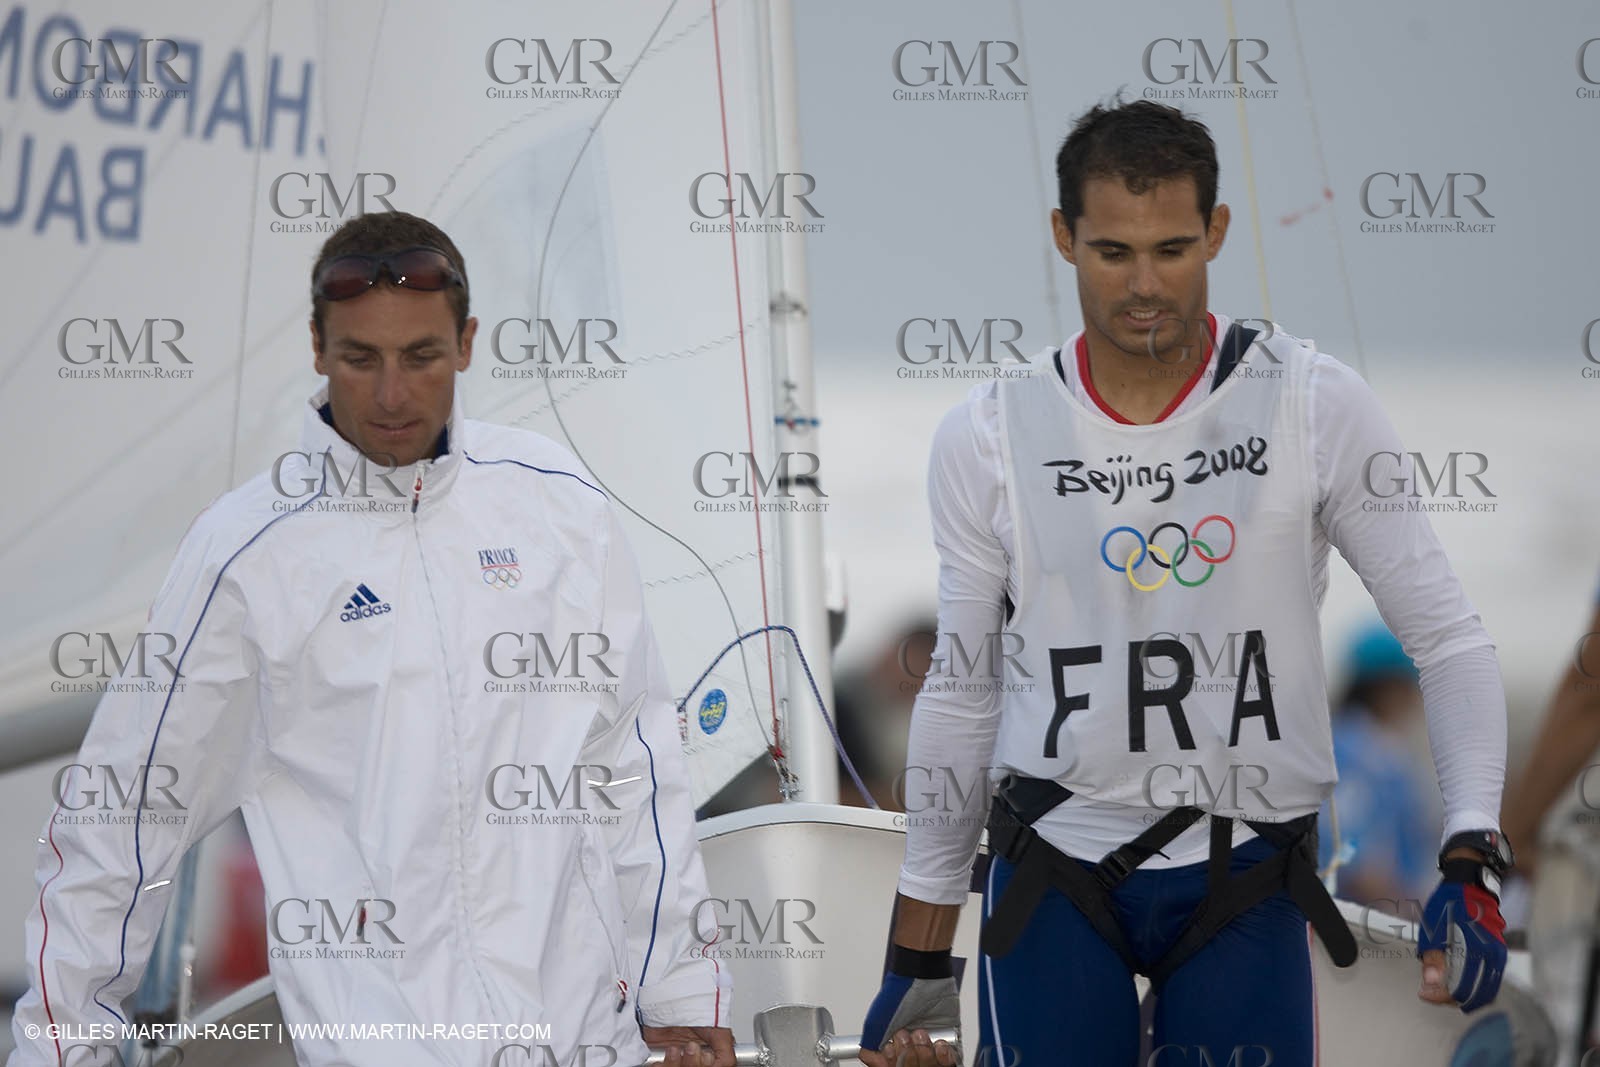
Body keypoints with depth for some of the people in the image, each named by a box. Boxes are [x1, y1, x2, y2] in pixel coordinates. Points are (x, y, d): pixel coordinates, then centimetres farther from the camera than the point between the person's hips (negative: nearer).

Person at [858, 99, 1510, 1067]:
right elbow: (961, 699, 8)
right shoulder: (989, 439, 0)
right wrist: (918, 963, 10)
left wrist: (1471, 859, -16)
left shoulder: (1316, 406, -5)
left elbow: (1447, 637, -2)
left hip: (1245, 883, -1)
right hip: (1054, 878, 1)